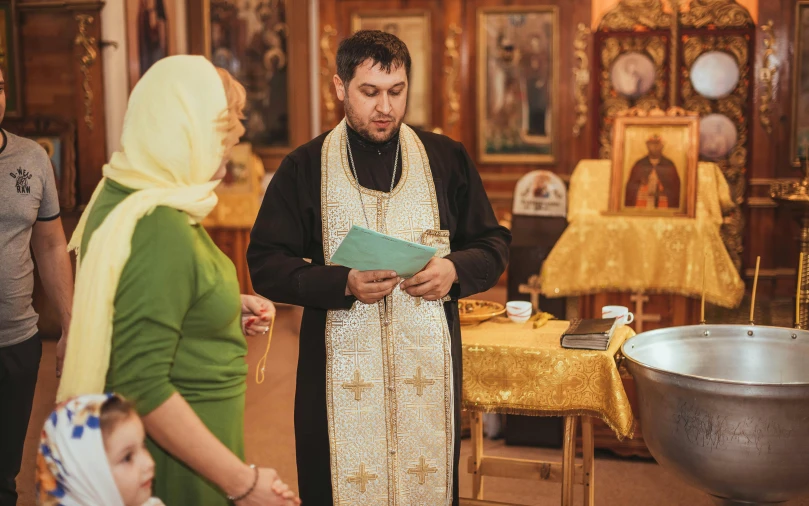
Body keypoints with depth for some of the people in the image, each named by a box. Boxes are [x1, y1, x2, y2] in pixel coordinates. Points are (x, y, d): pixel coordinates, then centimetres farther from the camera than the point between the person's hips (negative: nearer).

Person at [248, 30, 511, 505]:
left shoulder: (447, 158, 7)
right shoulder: (305, 167, 3)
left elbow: (494, 244, 11)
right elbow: (265, 263, -1)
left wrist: (454, 270, -10)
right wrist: (344, 283, -16)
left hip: (429, 360, 1)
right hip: (341, 367, -1)